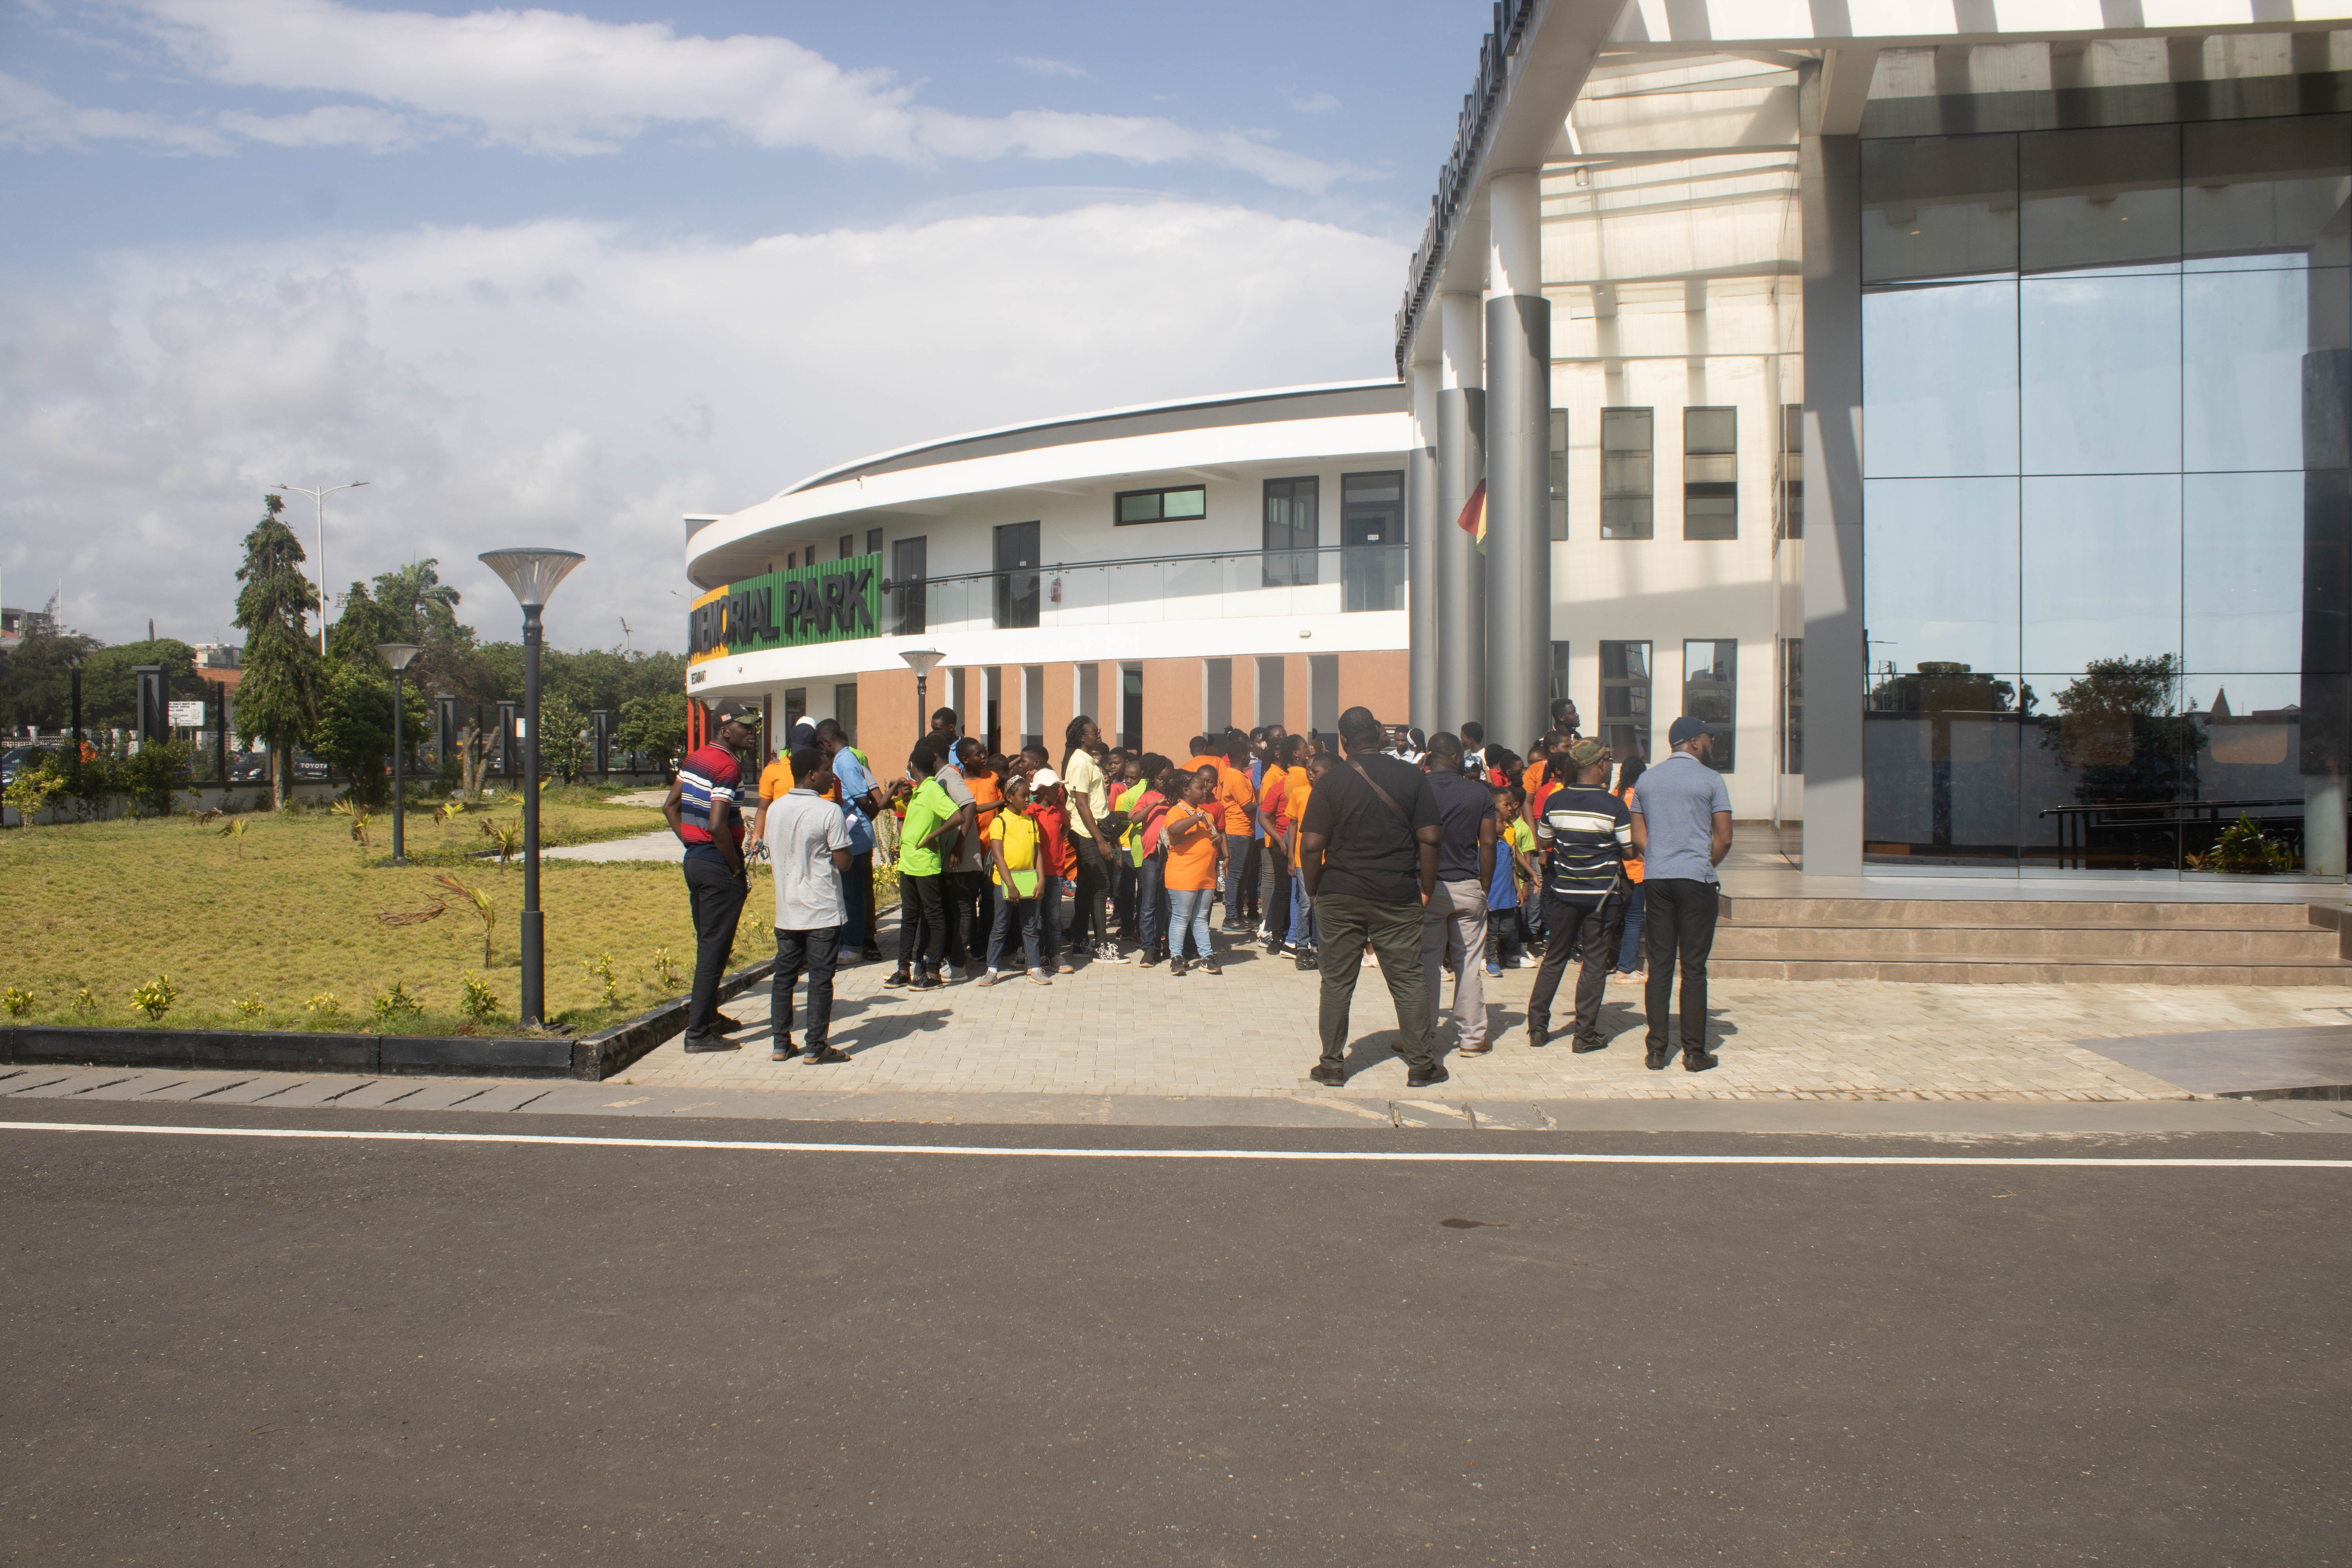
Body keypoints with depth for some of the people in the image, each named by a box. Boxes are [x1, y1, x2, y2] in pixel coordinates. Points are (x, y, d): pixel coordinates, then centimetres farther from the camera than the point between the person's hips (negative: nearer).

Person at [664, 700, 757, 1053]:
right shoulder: (728, 767, -18)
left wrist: (690, 843, 14)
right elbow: (717, 825, -26)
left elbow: (670, 806, 16)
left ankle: (707, 1015, 31)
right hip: (719, 866, -9)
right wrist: (739, 871, -16)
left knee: (707, 943, 20)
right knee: (714, 949, -3)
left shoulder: (693, 758, 10)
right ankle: (699, 1032, 0)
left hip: (694, 860, 9)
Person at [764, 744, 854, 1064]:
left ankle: (781, 1044, 16)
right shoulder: (829, 812, -15)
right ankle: (816, 1048, 3)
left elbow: (772, 855, 14)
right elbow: (843, 863, -14)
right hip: (823, 911, -6)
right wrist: (843, 839, 4)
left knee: (784, 975, 12)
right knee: (820, 979, 1)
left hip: (786, 909, 6)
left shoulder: (775, 809, 4)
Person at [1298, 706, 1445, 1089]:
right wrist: (1427, 889, 5)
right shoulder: (1412, 777, -2)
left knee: (1337, 981, 8)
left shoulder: (1332, 781, -5)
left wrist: (1314, 890, 5)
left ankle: (1333, 1064, 12)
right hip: (1397, 897, 1)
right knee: (1408, 980, 8)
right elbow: (1429, 839, -4)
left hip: (1340, 896, 0)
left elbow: (1311, 845, -9)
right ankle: (1421, 1065, 11)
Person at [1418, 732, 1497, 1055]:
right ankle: (1472, 1037, 13)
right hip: (1468, 888, 1)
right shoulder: (1480, 793, -1)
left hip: (1427, 887, -1)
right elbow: (1488, 844, 0)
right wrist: (1484, 888, 7)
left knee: (1426, 964, 6)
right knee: (1470, 963, 8)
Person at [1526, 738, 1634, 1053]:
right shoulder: (1614, 806, -13)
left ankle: (1537, 1026, 16)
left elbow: (1543, 841, 10)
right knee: (1595, 963, 4)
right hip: (1603, 894, -3)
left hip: (1564, 891, 3)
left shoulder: (1555, 801, -3)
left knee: (1555, 958, 15)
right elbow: (1630, 851, -5)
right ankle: (1586, 1034, 6)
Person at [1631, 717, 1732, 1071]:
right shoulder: (1710, 780, -3)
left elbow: (1638, 838, 10)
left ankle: (1657, 1050, 6)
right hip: (1696, 880, -4)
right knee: (1694, 968, 0)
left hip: (1656, 880, 4)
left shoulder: (1645, 780, 11)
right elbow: (1724, 839, -4)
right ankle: (1694, 1052, 4)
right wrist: (1706, 868, 11)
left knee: (1660, 966, 7)